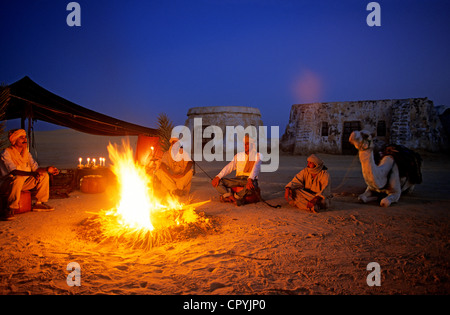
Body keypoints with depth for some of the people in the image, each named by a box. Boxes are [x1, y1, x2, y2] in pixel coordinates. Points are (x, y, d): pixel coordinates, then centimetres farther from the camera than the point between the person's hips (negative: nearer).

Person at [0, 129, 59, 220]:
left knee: (44, 175, -4)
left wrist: (47, 169, -20)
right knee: (18, 178, -39)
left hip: (23, 183, 8)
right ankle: (10, 209, -27)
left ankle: (39, 203, 3)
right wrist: (31, 174, -47)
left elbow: (35, 168, 1)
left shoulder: (26, 153, 7)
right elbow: (13, 171, -31)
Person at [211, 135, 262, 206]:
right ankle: (233, 199, -25)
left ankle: (235, 196, -17)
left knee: (251, 186, -42)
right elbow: (229, 167, 7)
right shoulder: (239, 155, 17)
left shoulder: (258, 155, 4)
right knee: (216, 182, -14)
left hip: (250, 180, -4)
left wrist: (250, 179, -36)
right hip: (238, 178, 4)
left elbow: (255, 168, -15)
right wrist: (218, 177, -9)